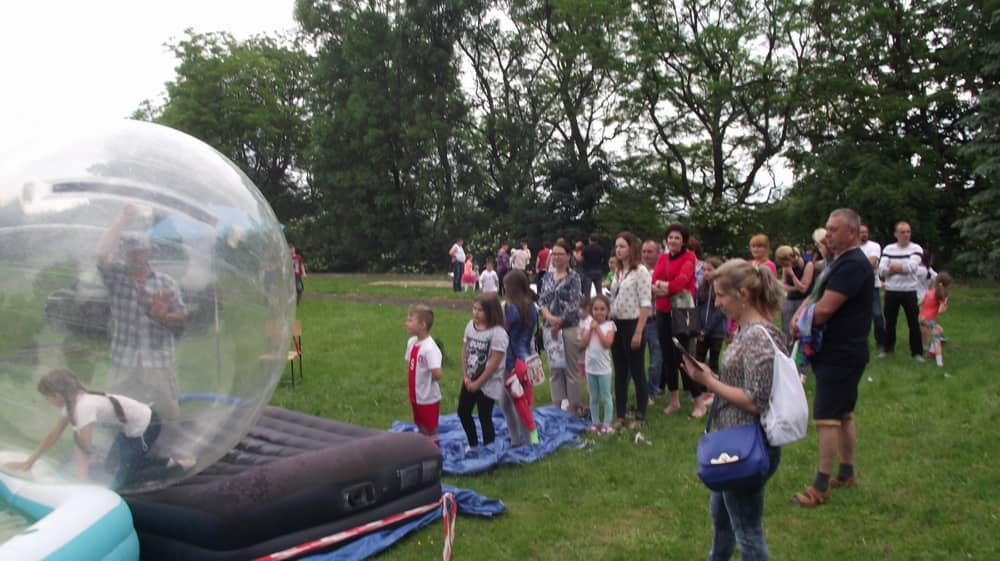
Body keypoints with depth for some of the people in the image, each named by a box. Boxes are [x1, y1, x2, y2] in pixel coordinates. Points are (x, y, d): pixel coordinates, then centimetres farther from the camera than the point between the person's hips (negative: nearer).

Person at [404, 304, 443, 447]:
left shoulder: (430, 348, -27)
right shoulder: (411, 342, -1)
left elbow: (437, 374, -33)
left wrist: (426, 380, -14)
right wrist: (413, 380, 2)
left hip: (428, 399, -8)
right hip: (416, 396, 8)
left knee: (430, 432, 9)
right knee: (421, 430, 24)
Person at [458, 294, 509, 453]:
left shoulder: (498, 333, -22)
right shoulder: (471, 325, 0)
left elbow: (494, 363, -21)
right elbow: (465, 351, 5)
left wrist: (478, 382, -15)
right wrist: (465, 376, -2)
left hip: (488, 384, -7)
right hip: (470, 380, 8)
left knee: (485, 418, 3)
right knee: (463, 412, 18)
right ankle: (473, 445, 37)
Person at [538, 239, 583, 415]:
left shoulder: (573, 277, -5)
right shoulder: (547, 277, 11)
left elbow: (574, 305, -11)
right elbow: (542, 300, 5)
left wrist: (559, 323, -12)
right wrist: (549, 317, -14)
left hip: (569, 327, -5)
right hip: (550, 327, 5)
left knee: (571, 368, 0)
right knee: (554, 368, 10)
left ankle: (574, 406, 9)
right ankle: (557, 404, 19)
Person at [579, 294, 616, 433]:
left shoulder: (609, 324, -6)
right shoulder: (587, 324, 2)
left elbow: (607, 343, -18)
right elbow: (582, 344, -6)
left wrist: (597, 328, -17)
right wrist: (590, 328, -11)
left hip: (603, 367, -3)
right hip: (590, 367, 3)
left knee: (605, 397, 5)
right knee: (593, 397, 14)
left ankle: (606, 424, 12)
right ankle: (595, 422, 23)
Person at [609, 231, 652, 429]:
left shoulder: (640, 272, -11)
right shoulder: (618, 272, 12)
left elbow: (645, 304, -15)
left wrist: (638, 332, -18)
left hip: (632, 324, -7)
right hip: (616, 325, 7)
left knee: (636, 372, 2)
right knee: (620, 372, 12)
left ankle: (640, 416, 12)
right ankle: (620, 414, 20)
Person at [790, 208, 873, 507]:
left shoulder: (853, 264, -19)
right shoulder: (838, 261, 15)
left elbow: (825, 308, -25)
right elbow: (815, 295, 16)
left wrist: (803, 323, -6)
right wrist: (800, 314, -5)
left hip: (841, 355, -11)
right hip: (839, 352, 11)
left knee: (827, 418, -8)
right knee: (844, 415, 19)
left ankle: (820, 488, -2)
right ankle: (846, 473, 31)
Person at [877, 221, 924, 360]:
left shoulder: (916, 249, -3)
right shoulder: (888, 249, 4)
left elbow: (912, 267, -19)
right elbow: (881, 270, -7)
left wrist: (894, 267, -13)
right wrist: (902, 268, -14)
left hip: (909, 292, -2)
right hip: (891, 292, 2)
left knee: (914, 324, 4)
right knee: (889, 322, 11)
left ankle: (917, 352, 13)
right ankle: (888, 349, 24)